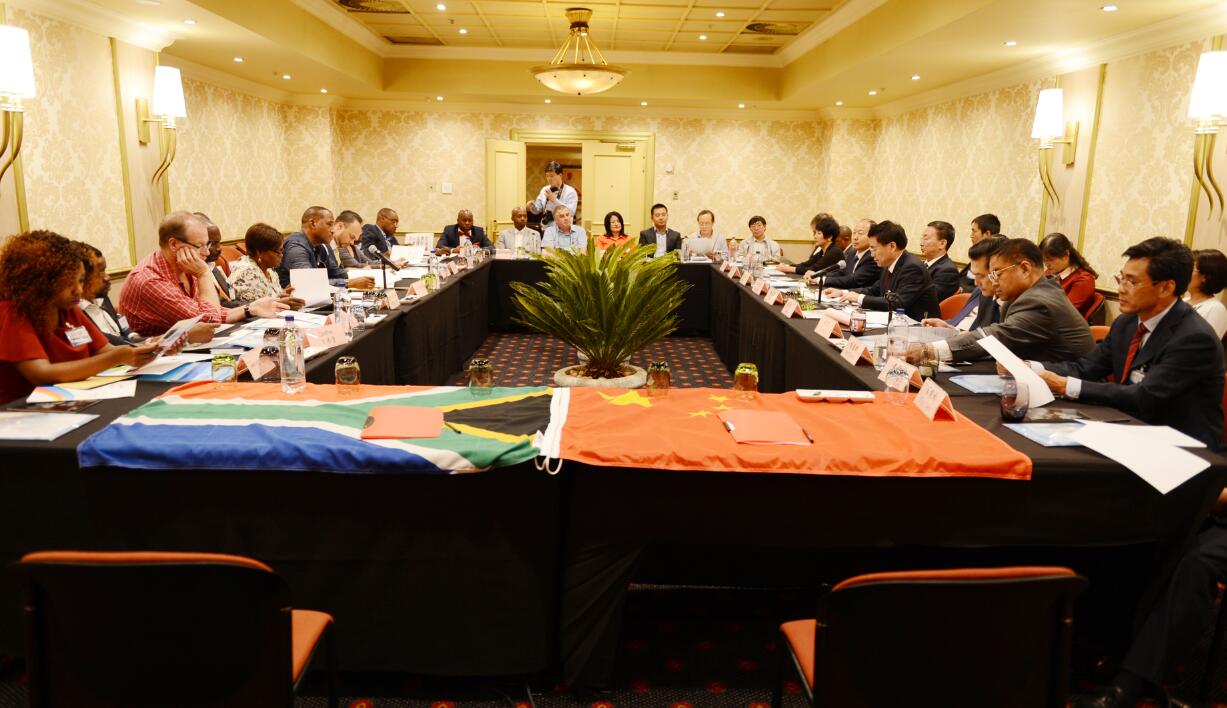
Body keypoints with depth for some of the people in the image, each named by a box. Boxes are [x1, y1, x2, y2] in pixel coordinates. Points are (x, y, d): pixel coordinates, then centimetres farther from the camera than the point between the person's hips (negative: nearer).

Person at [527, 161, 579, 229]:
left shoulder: (570, 192, -5)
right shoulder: (544, 190, 12)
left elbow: (571, 212, -19)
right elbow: (537, 210, 14)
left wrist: (554, 200, -23)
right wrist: (532, 206, -9)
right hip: (545, 229, 5)